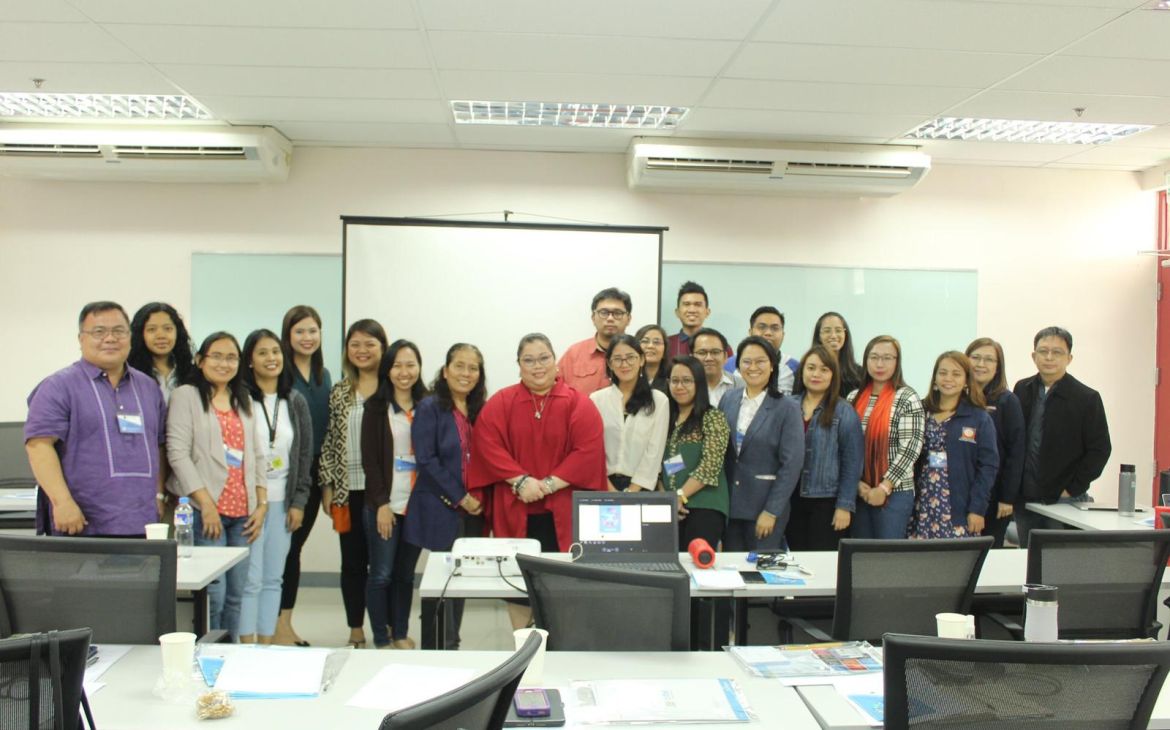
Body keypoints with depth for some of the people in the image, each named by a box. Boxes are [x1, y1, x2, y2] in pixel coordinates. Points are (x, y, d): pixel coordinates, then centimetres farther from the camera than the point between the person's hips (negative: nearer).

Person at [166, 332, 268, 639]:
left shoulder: (244, 401, 19)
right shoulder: (186, 396, 1)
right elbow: (178, 453, -8)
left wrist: (261, 503, 8)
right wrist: (205, 502, -15)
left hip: (242, 513, 6)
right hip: (206, 511, -6)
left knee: (235, 596, 8)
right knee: (213, 595, -9)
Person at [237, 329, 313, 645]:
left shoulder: (296, 402, 9)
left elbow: (305, 454, 10)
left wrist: (299, 501, 4)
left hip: (282, 502, 4)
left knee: (273, 579, 9)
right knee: (250, 580, -5)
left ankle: (266, 647, 18)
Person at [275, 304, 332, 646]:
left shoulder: (324, 376, 13)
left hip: (313, 472, 6)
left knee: (295, 547, 12)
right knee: (285, 547, -3)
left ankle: (286, 624, 22)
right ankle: (278, 629, 7)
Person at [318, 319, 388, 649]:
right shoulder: (339, 393, 9)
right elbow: (329, 442, 9)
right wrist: (328, 486, 3)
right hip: (349, 489, 3)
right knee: (352, 561, 9)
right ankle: (356, 630, 21)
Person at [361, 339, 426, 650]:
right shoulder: (376, 406, -2)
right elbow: (369, 458, -5)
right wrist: (381, 503, -11)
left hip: (418, 505, 3)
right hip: (384, 504, -3)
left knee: (406, 574, 10)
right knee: (382, 574, 1)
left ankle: (400, 634, 23)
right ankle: (381, 639, 12)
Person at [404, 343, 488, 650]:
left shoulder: (479, 410, 13)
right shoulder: (429, 408, -6)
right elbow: (426, 460, -13)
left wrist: (480, 498, 2)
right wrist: (460, 498, -13)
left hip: (473, 510, 6)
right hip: (442, 509, -6)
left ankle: (452, 644, 23)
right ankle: (442, 645, 11)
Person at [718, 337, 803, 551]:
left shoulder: (787, 408, -7)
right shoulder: (729, 399, 6)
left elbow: (792, 464, -9)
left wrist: (771, 512, -12)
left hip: (764, 509, -4)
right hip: (729, 504, 4)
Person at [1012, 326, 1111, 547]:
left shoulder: (1087, 398, -5)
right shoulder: (1022, 390, 6)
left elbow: (1100, 450, -5)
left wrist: (1073, 489, -8)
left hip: (1064, 502, -4)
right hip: (1024, 499, 4)